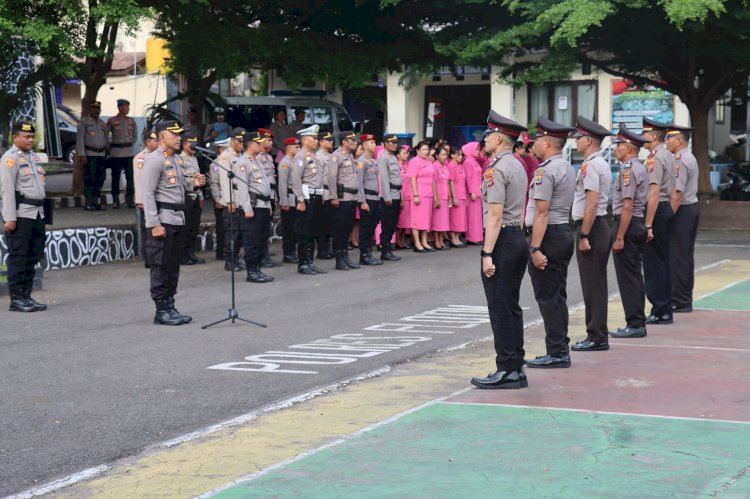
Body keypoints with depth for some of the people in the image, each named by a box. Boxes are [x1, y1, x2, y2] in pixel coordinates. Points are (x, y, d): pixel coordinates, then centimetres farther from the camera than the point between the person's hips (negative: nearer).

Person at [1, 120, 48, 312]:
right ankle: (16, 298, 0)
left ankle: (26, 296, 18)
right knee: (18, 258, -4)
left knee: (33, 258, 10)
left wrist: (41, 212, 19)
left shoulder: (33, 156, 18)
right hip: (20, 215, -8)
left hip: (37, 214, 8)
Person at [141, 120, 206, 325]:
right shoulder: (154, 160, -11)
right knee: (161, 267, -3)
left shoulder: (175, 159, 17)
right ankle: (162, 311, 2)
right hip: (163, 220, -9)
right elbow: (148, 194, -15)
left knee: (173, 267, 12)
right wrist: (154, 224, -20)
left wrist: (193, 183, 5)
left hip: (178, 219, 9)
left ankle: (170, 308, 19)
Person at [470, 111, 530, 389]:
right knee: (512, 308, 12)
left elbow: (495, 215, -20)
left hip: (502, 241, -10)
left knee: (500, 310, -5)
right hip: (518, 238, 10)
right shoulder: (518, 166, 15)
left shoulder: (496, 169, -15)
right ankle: (517, 369, 15)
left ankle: (506, 371, -3)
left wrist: (487, 254, -20)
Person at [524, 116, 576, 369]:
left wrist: (535, 248, -21)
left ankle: (556, 354, -2)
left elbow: (542, 212, -21)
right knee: (557, 296, 13)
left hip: (548, 236, -10)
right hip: (564, 233, 10)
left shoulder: (545, 171, -16)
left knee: (547, 298, -4)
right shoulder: (567, 168, 15)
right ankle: (560, 350, 18)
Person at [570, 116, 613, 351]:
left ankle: (596, 338, -2)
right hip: (601, 226, 10)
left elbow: (592, 202, -22)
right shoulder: (602, 164, 16)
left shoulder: (590, 166, -15)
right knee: (597, 285, 13)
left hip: (592, 227, -10)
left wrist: (584, 235, -22)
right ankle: (598, 335, 19)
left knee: (592, 285, -5)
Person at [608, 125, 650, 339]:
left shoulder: (628, 170, -15)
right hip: (639, 224, 10)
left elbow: (627, 206, -21)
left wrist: (619, 237, -21)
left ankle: (634, 325, -3)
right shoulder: (640, 168, 16)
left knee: (627, 277, -5)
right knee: (635, 275, 13)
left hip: (628, 224, -10)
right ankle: (638, 322, 18)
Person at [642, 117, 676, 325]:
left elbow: (654, 193, -23)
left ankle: (659, 311, -3)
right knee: (664, 261, 13)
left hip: (657, 209, -10)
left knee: (653, 262, -5)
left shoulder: (655, 158, -16)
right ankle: (665, 311, 19)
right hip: (667, 208, 10)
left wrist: (648, 225, -23)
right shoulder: (668, 156, 15)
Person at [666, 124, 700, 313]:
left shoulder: (680, 161, -16)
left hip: (682, 211, -10)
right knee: (686, 257, 13)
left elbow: (677, 193, -22)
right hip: (692, 208, 10)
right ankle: (685, 299, 18)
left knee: (677, 257, -7)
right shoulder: (690, 158, 17)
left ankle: (679, 302, -6)